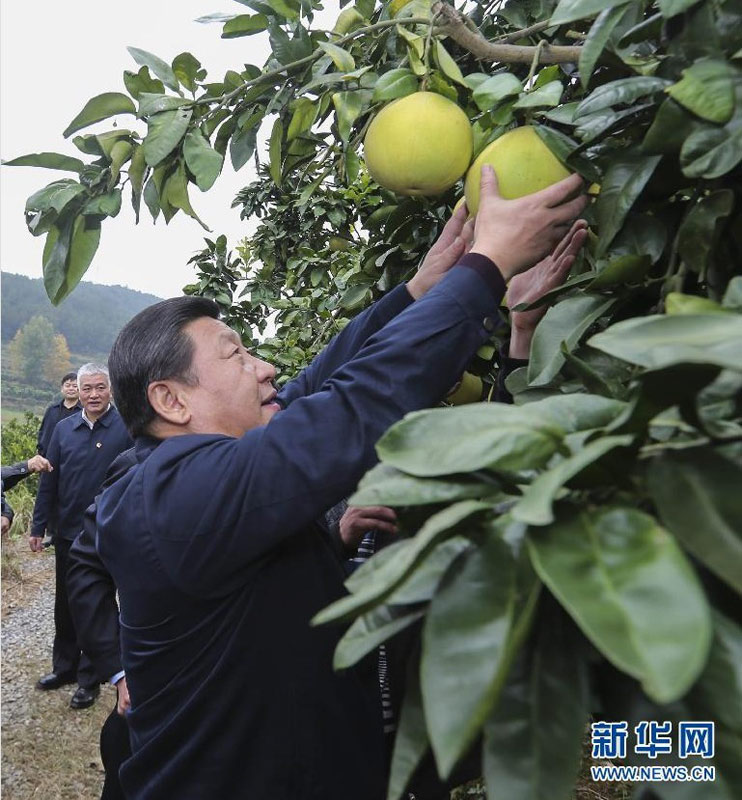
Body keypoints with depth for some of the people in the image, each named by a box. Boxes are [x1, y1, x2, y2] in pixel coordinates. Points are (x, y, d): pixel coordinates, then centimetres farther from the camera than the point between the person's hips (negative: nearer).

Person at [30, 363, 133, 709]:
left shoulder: (126, 428, -12)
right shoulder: (63, 429, 2)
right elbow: (49, 481, 6)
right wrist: (38, 526, 7)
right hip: (68, 533, 5)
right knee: (65, 604, 19)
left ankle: (90, 678, 26)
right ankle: (64, 666, 39)